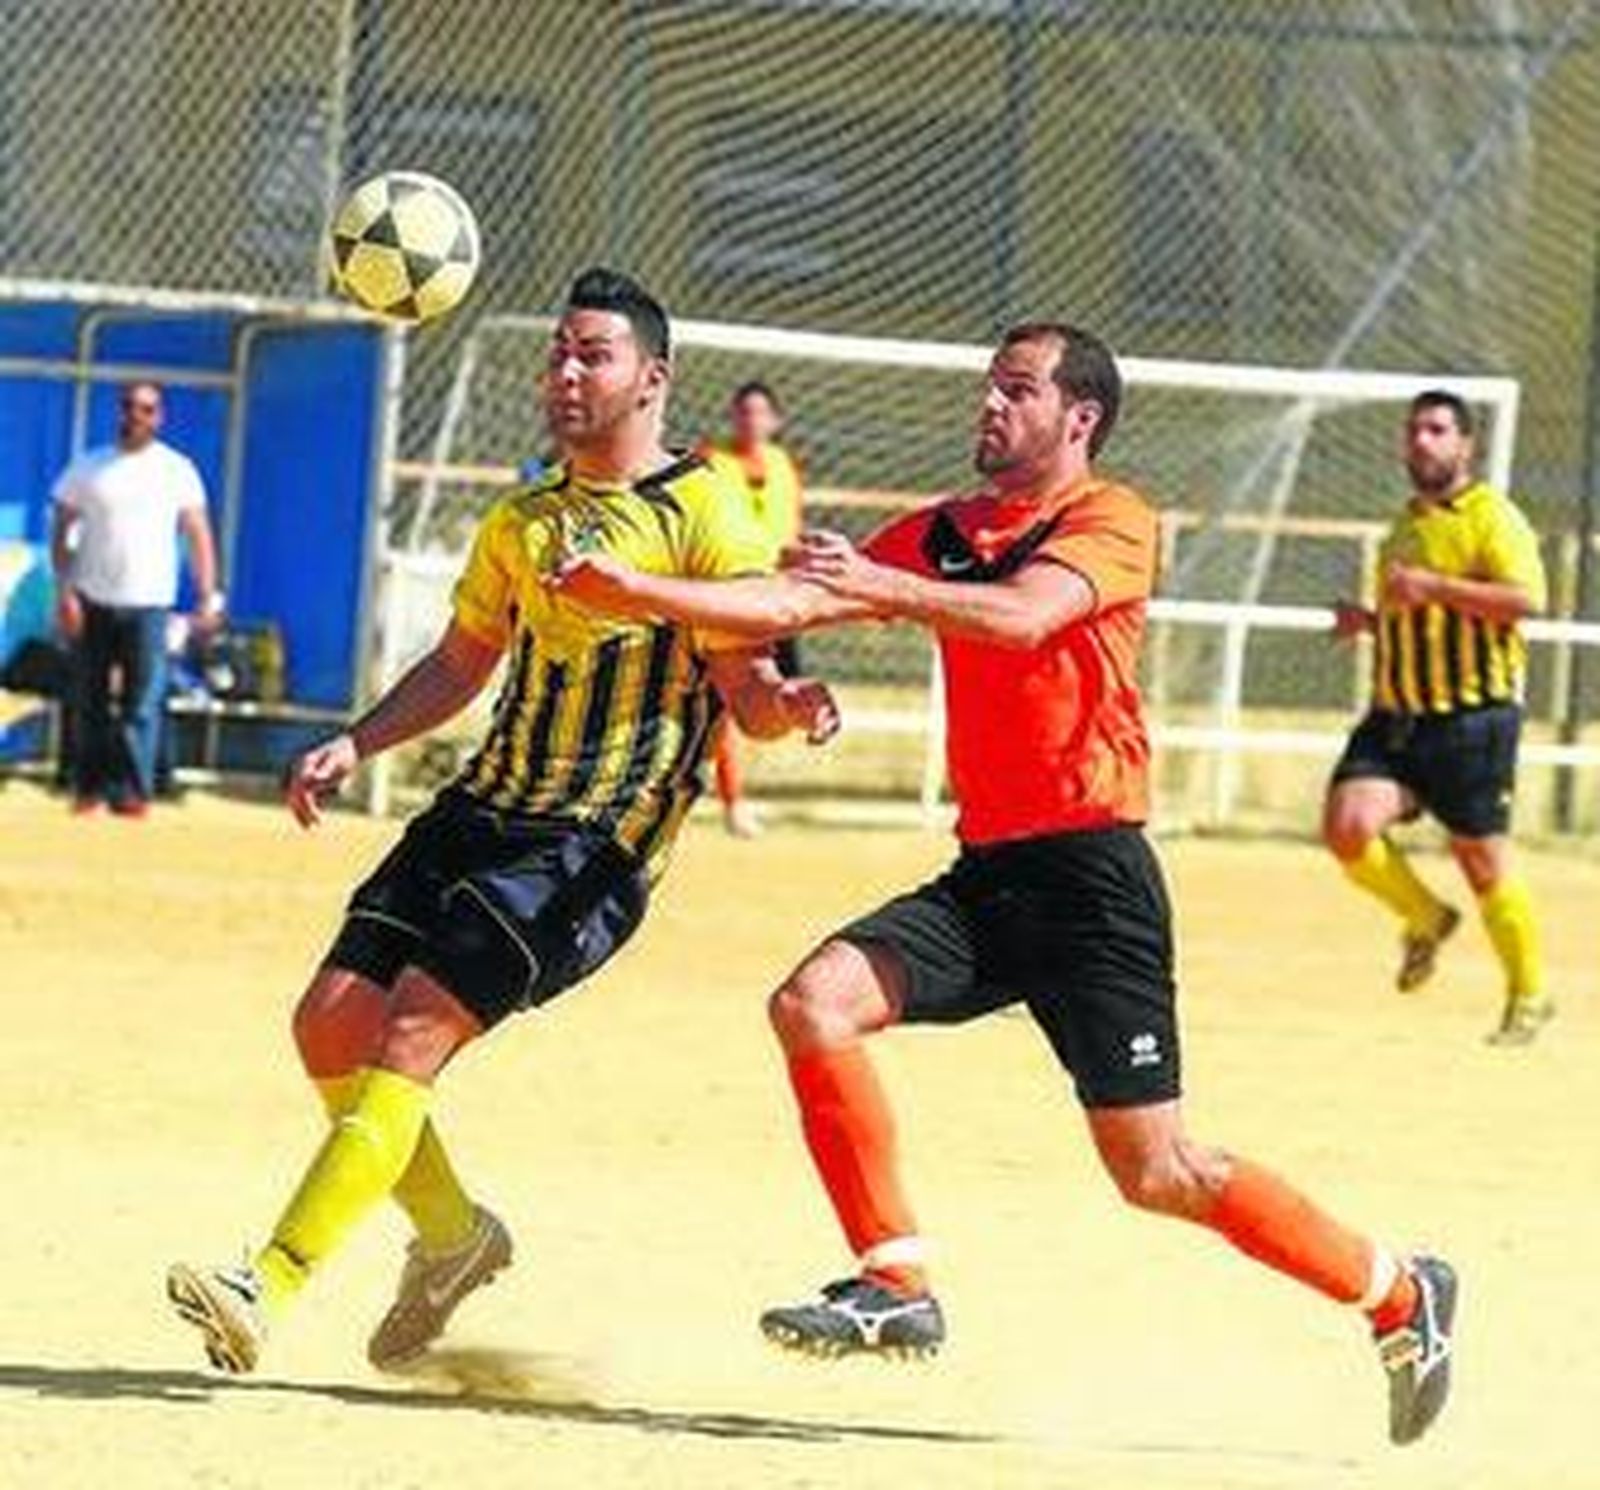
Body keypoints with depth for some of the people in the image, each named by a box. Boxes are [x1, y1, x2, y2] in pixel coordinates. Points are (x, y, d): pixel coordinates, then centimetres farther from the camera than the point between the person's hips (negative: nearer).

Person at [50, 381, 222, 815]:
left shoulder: (177, 470, 5)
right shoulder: (89, 467, 7)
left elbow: (198, 534, 3)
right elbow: (62, 530, 7)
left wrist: (209, 595, -6)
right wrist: (65, 592, -3)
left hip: (148, 604, -1)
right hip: (94, 601, 1)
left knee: (142, 702, -6)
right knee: (92, 700, 5)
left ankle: (132, 790, -4)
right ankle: (89, 786, 12)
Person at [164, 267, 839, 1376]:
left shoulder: (704, 516, -4)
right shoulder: (525, 520, 17)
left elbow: (746, 688, -8)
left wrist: (791, 705, -31)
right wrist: (356, 746, 13)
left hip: (595, 844, -7)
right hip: (487, 807, 8)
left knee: (414, 1032, -20)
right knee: (331, 1024, -1)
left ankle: (271, 1287, -24)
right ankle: (453, 1232, 23)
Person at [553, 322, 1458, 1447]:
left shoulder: (1114, 522, -6)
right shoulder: (943, 533, 15)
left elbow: (1023, 617, -25)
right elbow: (796, 604, 7)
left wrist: (885, 588, -37)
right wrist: (637, 592, -5)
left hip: (1091, 877, -7)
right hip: (986, 877, 7)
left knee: (1157, 1172, -6)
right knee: (814, 1002, -16)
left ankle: (1399, 1293, 12)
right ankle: (897, 1283, -9)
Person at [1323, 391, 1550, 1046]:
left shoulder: (1492, 518, -7)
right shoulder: (1406, 525, 18)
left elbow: (1525, 597, -23)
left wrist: (1432, 586, -26)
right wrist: (1369, 621, 13)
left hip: (1473, 715, -6)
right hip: (1397, 715, 6)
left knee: (1482, 860, 0)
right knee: (1349, 825, -14)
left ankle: (1529, 994, 20)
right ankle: (1425, 920, 14)